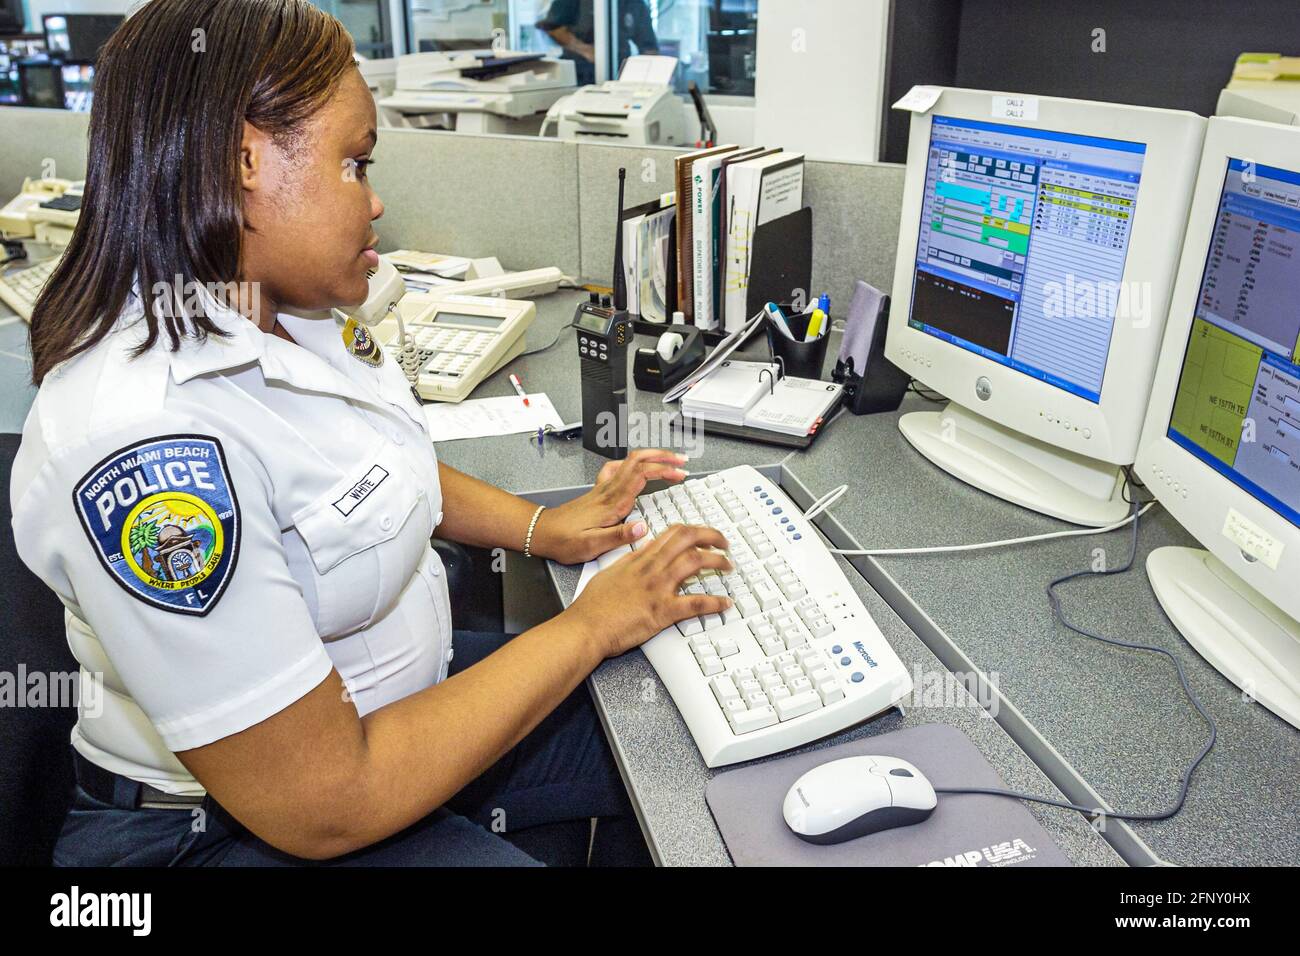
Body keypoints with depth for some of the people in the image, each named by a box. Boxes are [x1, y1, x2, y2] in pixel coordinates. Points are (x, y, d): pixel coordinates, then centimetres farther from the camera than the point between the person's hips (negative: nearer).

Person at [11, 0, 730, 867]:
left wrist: (542, 527, 1)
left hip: (398, 698, 8)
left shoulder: (284, 311, -4)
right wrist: (590, 626, -22)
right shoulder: (145, 441, -33)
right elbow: (325, 807, -29)